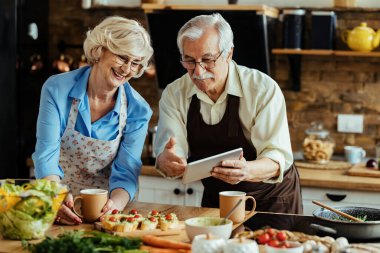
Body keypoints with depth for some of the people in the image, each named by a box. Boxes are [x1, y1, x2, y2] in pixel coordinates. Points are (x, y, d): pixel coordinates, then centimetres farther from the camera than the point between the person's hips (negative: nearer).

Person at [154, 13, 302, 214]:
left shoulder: (264, 89, -15)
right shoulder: (174, 94, -5)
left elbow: (278, 157, -20)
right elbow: (167, 154, -13)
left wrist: (246, 171, -41)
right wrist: (166, 161, -38)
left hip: (271, 199, -3)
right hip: (215, 199, 3)